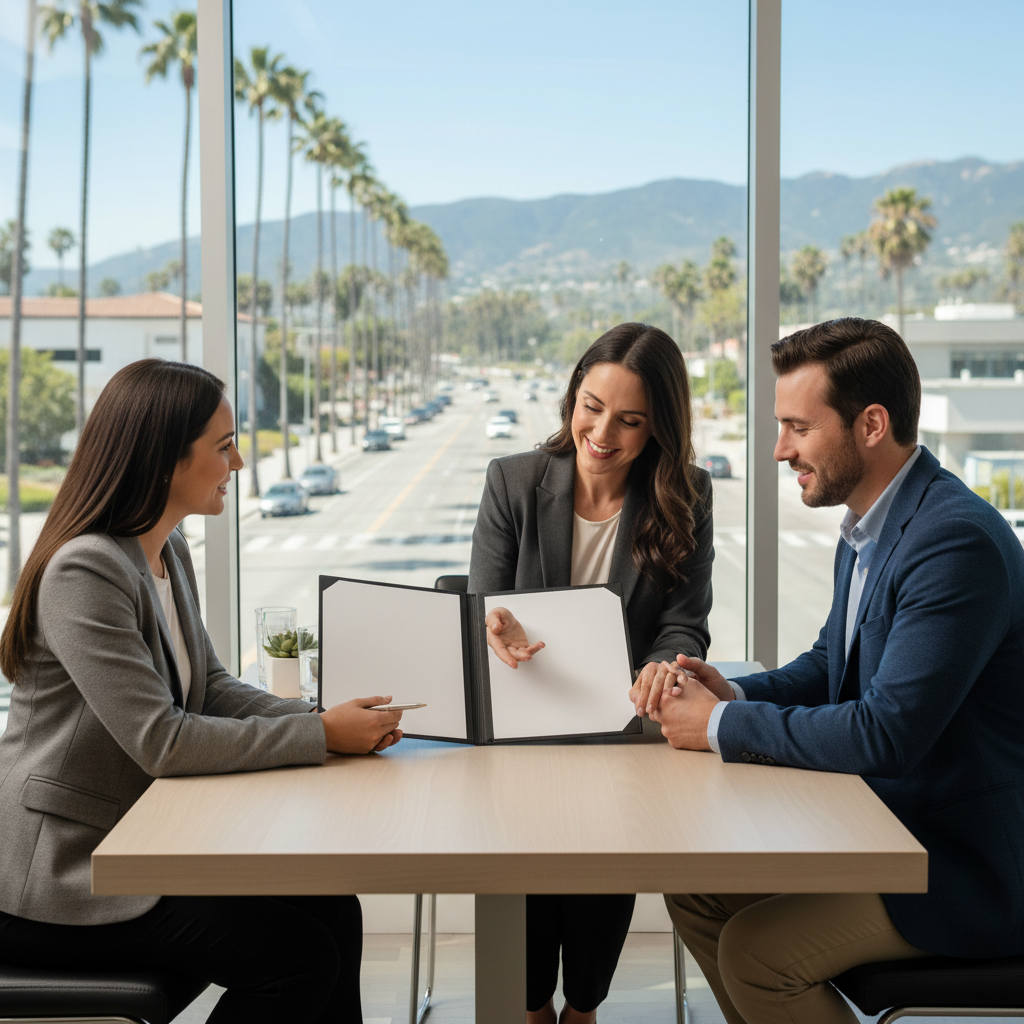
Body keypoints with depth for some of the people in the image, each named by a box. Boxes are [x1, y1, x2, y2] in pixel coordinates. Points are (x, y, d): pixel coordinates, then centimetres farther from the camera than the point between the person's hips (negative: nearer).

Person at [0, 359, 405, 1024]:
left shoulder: (169, 552, 8)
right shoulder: (83, 571, -22)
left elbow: (209, 689, 9)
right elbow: (161, 740, -26)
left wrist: (326, 719, -7)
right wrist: (320, 735, -21)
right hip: (59, 880, -9)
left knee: (332, 910, -4)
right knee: (298, 956, -13)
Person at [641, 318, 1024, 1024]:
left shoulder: (957, 541, -25)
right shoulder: (868, 527, 7)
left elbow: (887, 734, -29)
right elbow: (831, 664, 18)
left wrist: (722, 726, -18)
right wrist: (735, 693, -2)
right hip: (885, 824, 9)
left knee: (756, 951, -20)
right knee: (694, 888, 6)